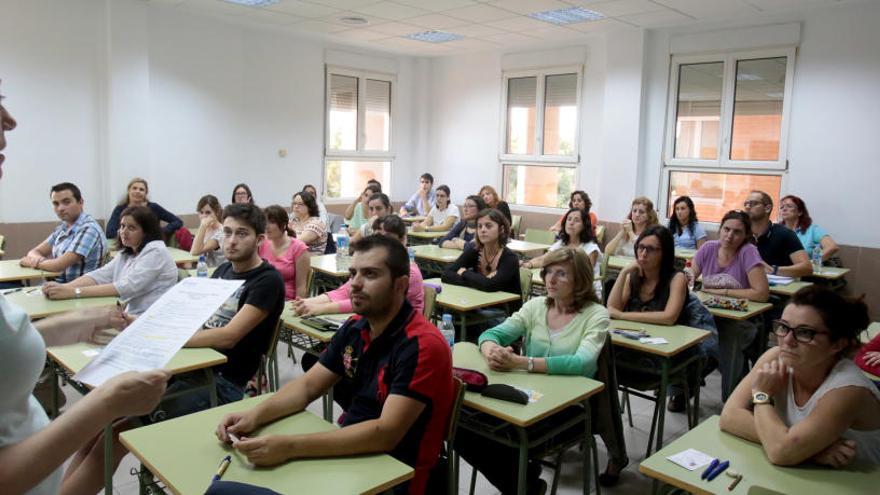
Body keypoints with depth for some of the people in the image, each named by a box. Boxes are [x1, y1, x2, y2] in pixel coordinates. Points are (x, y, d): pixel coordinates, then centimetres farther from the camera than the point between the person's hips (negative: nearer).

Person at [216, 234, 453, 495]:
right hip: (349, 449, 7)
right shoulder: (354, 328, 1)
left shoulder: (423, 345, -24)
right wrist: (255, 414, -13)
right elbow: (307, 386, 6)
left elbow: (385, 434, -29)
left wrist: (290, 447, -34)